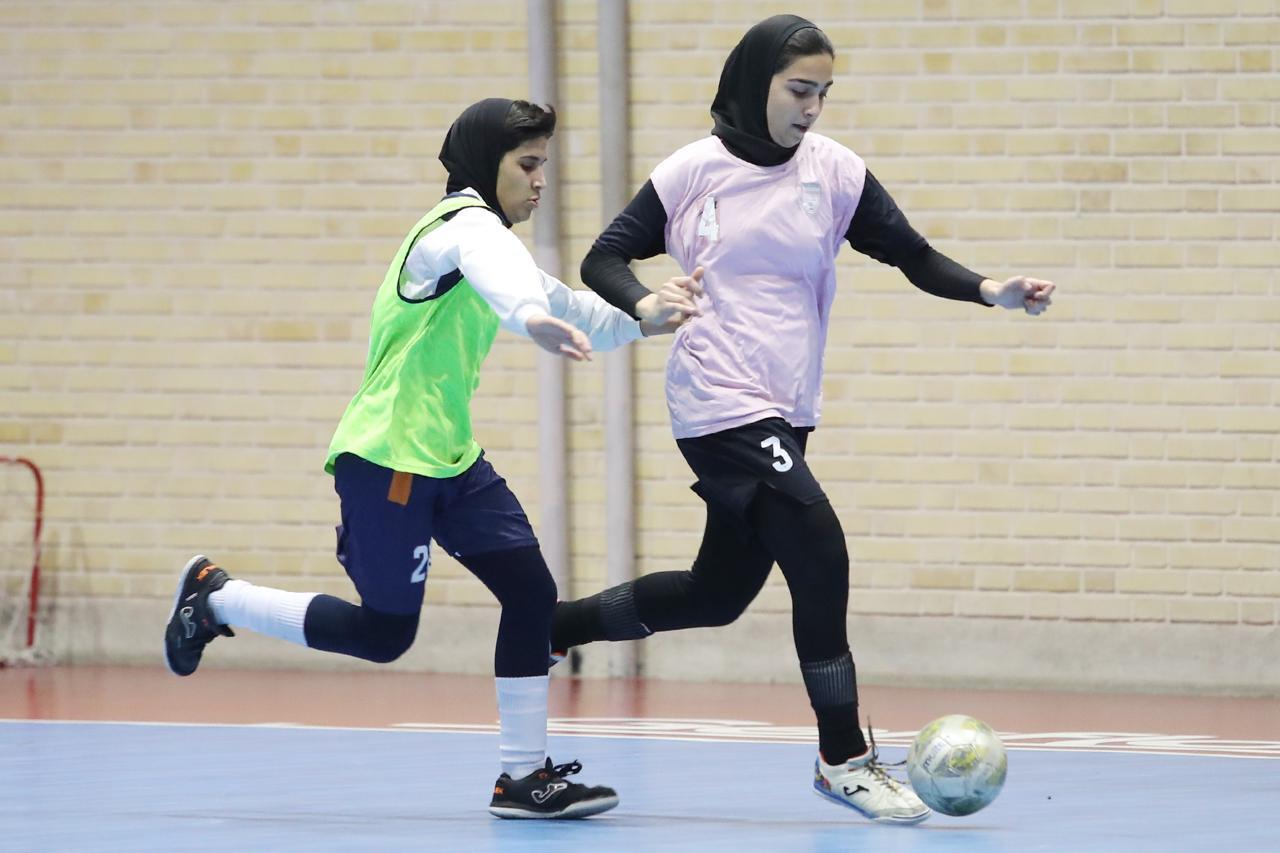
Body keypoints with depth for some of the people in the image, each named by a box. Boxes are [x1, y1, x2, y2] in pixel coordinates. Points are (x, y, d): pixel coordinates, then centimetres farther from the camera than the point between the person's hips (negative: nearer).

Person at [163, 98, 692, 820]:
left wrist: (645, 323, 18)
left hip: (449, 459, 10)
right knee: (383, 632, -5)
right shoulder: (467, 226, -15)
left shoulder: (488, 234, 17)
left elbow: (562, 303, 31)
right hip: (386, 457, -10)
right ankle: (216, 597, 14)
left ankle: (525, 776, 2)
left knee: (531, 593, -2)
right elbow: (500, 276, -41)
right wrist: (534, 319, -63)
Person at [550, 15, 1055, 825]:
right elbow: (605, 259, -2)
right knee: (821, 560, -15)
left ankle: (550, 626, 34)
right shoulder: (693, 172, -6)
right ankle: (845, 759, -3)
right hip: (721, 408, -6)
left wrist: (990, 291, -13)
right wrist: (647, 304, -23)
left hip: (785, 413, 6)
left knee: (719, 593, 14)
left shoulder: (835, 172, 3)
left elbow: (912, 255, 4)